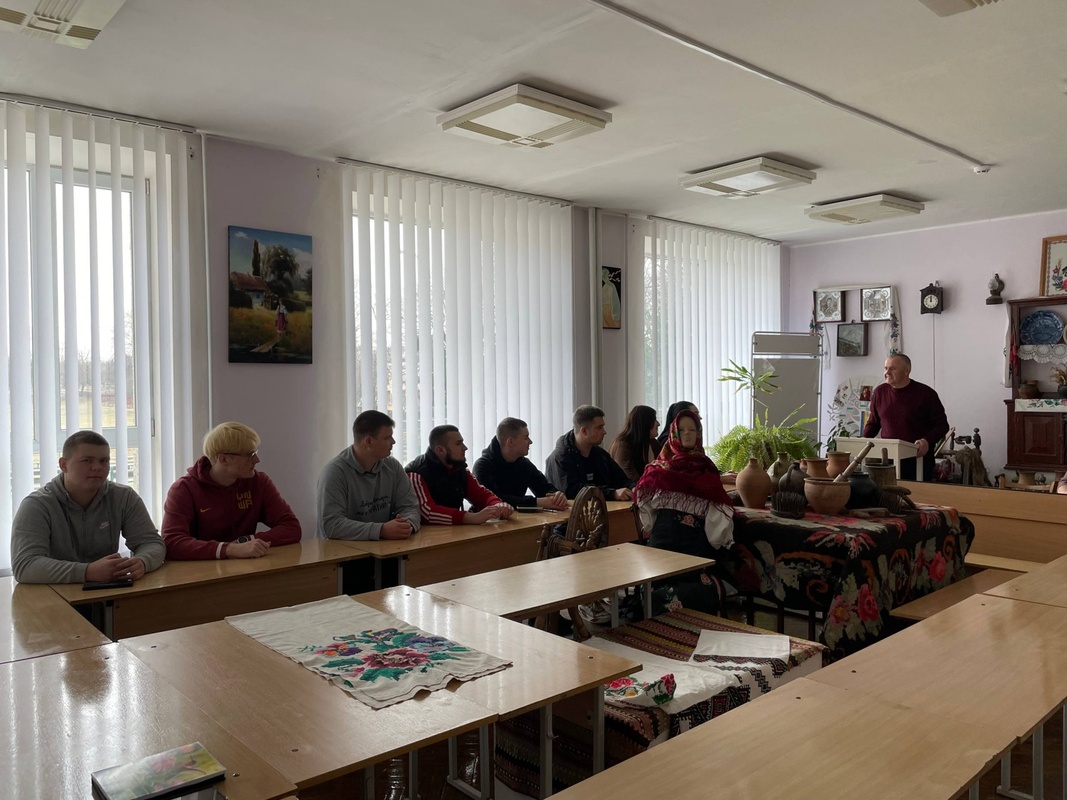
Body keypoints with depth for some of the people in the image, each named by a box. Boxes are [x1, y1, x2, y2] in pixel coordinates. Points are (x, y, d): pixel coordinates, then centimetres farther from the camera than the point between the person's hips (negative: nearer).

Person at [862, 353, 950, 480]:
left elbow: (942, 425, 0)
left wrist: (927, 441, -19)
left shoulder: (925, 393, -4)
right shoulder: (880, 392, 6)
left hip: (918, 458, -3)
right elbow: (873, 422, 18)